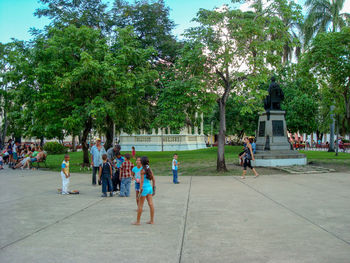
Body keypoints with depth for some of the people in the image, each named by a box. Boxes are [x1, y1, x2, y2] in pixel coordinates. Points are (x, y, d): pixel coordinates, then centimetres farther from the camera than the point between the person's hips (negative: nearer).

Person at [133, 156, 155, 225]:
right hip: (150, 187, 7)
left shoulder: (142, 170, -12)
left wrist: (140, 189, -16)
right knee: (151, 204, 8)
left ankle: (138, 221, 8)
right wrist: (153, 188, 17)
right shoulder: (150, 169, 8)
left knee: (140, 205, 2)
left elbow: (142, 181, -17)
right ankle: (152, 220, 13)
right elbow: (153, 180, 11)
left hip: (144, 188, -7)